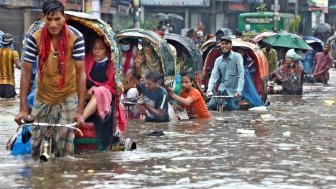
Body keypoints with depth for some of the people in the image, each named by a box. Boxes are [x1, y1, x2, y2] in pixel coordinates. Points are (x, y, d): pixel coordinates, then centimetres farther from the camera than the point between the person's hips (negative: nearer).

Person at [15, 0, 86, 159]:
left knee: (65, 143, -5)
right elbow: (26, 73, -16)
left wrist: (80, 111, -24)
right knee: (37, 143, 7)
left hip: (68, 96, -1)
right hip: (43, 97, 1)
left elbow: (81, 73, -21)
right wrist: (23, 109, -18)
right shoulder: (34, 38, -21)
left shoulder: (75, 37, -23)